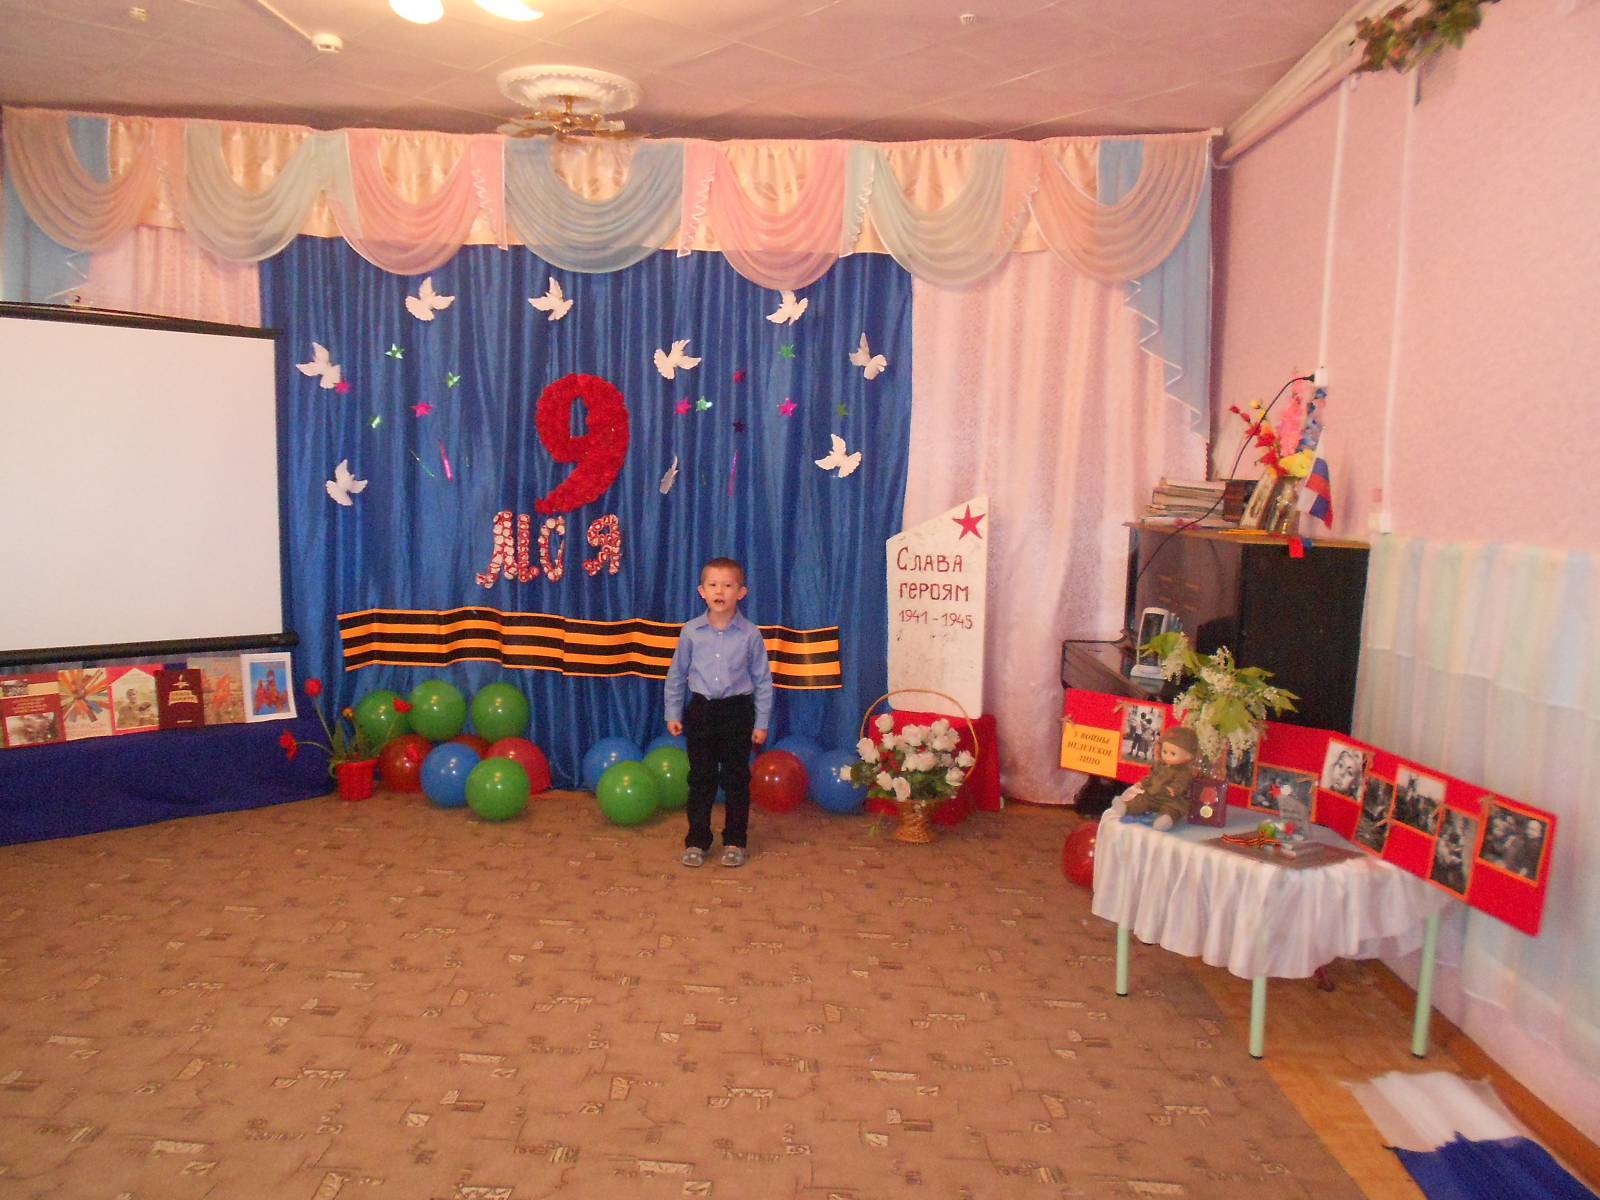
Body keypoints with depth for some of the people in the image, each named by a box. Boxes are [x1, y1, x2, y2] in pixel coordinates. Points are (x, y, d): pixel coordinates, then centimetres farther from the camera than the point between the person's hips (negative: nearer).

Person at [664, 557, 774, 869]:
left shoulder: (750, 635, -6)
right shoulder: (691, 631, -3)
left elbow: (763, 680, 0)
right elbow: (676, 675, 7)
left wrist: (761, 723, -1)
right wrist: (673, 713, 6)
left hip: (737, 711, -1)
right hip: (701, 710, 1)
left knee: (736, 779, 7)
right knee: (700, 778, 8)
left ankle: (734, 841, 21)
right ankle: (696, 841, 20)